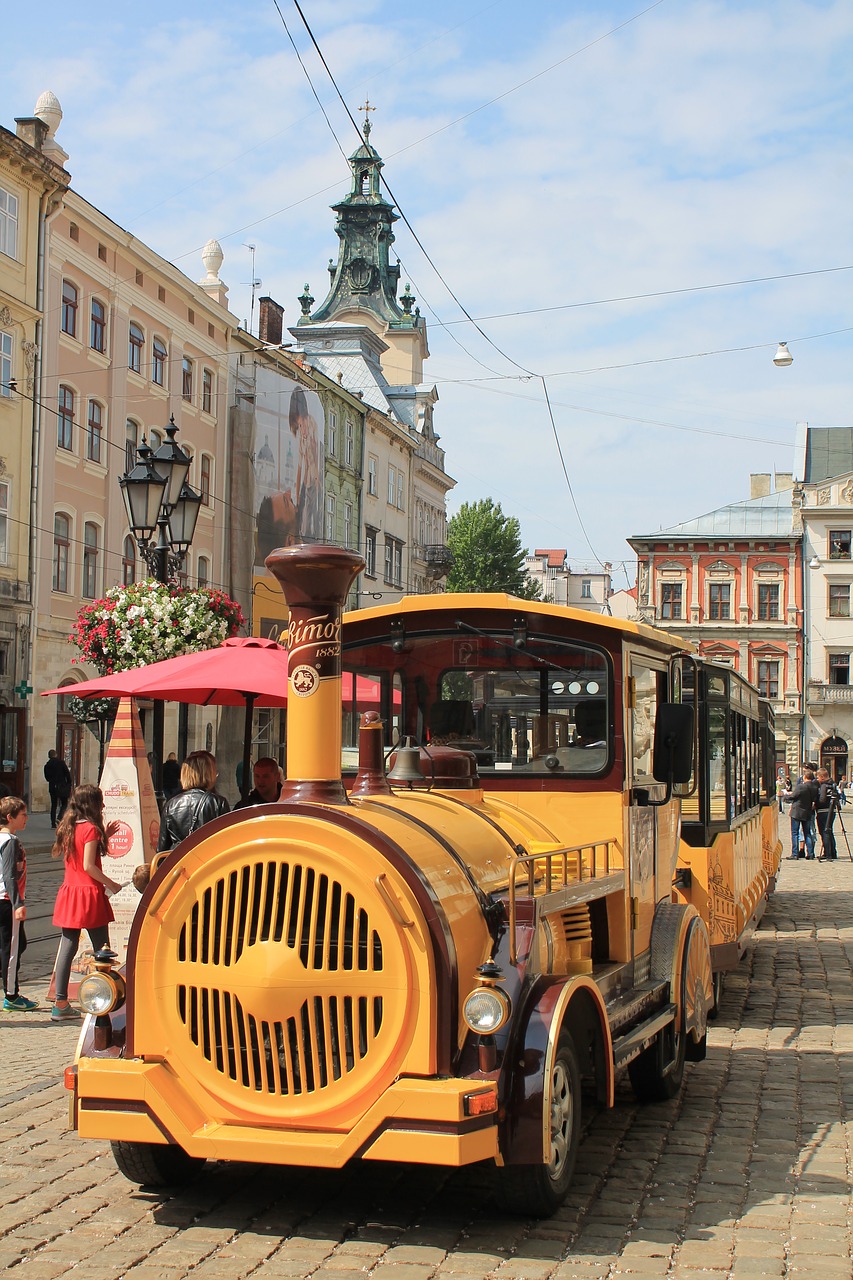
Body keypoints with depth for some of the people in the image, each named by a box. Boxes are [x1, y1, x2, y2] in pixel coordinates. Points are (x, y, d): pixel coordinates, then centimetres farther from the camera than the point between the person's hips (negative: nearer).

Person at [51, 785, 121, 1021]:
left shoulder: (67, 827, 10)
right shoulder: (90, 828, -13)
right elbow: (89, 866, -18)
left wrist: (103, 836, 18)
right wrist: (111, 884, -8)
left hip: (69, 891, 7)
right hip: (89, 895, -7)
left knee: (67, 948, 8)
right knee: (101, 950, 1)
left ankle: (60, 1003, 8)